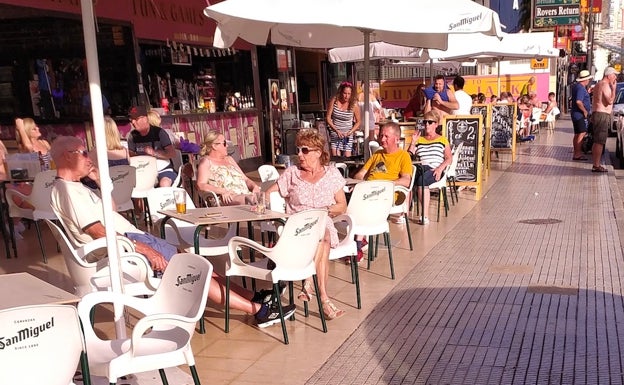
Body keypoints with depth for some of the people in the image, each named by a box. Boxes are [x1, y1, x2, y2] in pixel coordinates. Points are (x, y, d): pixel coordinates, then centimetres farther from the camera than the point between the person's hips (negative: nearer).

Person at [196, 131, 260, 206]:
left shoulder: (229, 159, 28)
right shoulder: (206, 161, 8)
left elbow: (245, 179, 28)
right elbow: (201, 185, -7)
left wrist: (254, 186, 4)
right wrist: (223, 191, -20)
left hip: (246, 195, 7)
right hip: (229, 199, -7)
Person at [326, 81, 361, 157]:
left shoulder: (354, 104, -10)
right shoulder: (334, 100, -9)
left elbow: (358, 122, 1)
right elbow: (328, 117, -4)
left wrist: (350, 132, -15)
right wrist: (336, 130, -15)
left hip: (347, 135, 0)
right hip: (335, 134, 0)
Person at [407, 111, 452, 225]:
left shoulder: (442, 140, 18)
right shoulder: (419, 140, 25)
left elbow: (449, 158, 7)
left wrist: (440, 168, -11)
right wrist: (413, 142, 7)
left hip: (434, 171, -3)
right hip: (420, 168, 3)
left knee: (421, 180, -38)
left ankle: (425, 215, -37)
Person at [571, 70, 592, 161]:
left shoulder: (576, 86, 12)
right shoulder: (581, 88, -19)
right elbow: (578, 102, -30)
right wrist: (585, 111, -19)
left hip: (576, 113, 11)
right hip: (580, 114, -11)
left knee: (577, 134, 14)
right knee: (582, 133, -12)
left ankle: (576, 152, 20)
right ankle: (577, 154, -14)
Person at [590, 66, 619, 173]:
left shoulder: (598, 84, 18)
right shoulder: (605, 85, -12)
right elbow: (610, 101, -22)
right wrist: (613, 88, -15)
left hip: (596, 113, 11)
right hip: (602, 115, -11)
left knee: (597, 142, 13)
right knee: (600, 142, -10)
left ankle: (596, 164, 18)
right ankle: (596, 166, -10)